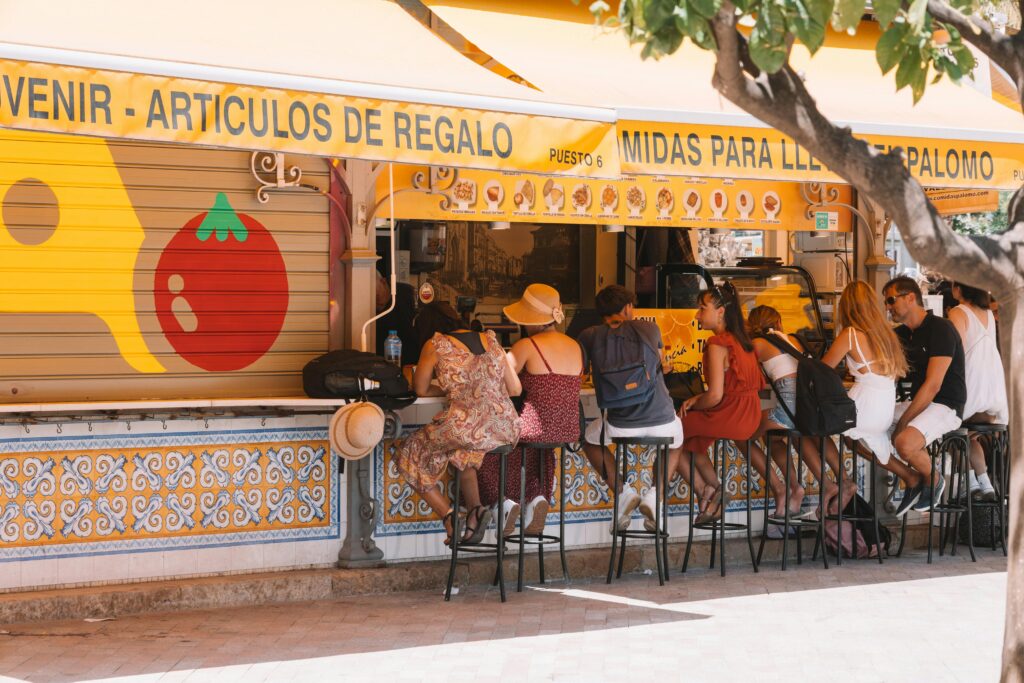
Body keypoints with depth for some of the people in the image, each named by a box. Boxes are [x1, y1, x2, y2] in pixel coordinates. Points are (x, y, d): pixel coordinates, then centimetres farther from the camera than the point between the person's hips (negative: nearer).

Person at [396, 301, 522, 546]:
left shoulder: (435, 345, 0)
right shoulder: (490, 340, 13)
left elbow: (421, 390, 11)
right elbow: (515, 389, 15)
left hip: (466, 428, -5)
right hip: (506, 430, 6)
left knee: (412, 453, 19)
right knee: (461, 452, 36)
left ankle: (449, 516, 5)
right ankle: (475, 509, 15)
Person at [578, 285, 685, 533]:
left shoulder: (590, 336, 0)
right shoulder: (648, 329, 4)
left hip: (620, 426, -1)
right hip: (663, 422, 1)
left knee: (590, 438, 33)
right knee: (675, 444, 36)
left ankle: (623, 493, 15)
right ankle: (653, 496, 12)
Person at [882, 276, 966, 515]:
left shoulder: (940, 329, -14)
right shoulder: (901, 334, 13)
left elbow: (933, 385, -21)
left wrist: (902, 423, -22)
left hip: (945, 406, -9)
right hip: (917, 403, 9)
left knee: (905, 443, -36)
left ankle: (932, 479, -2)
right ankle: (912, 479, 8)